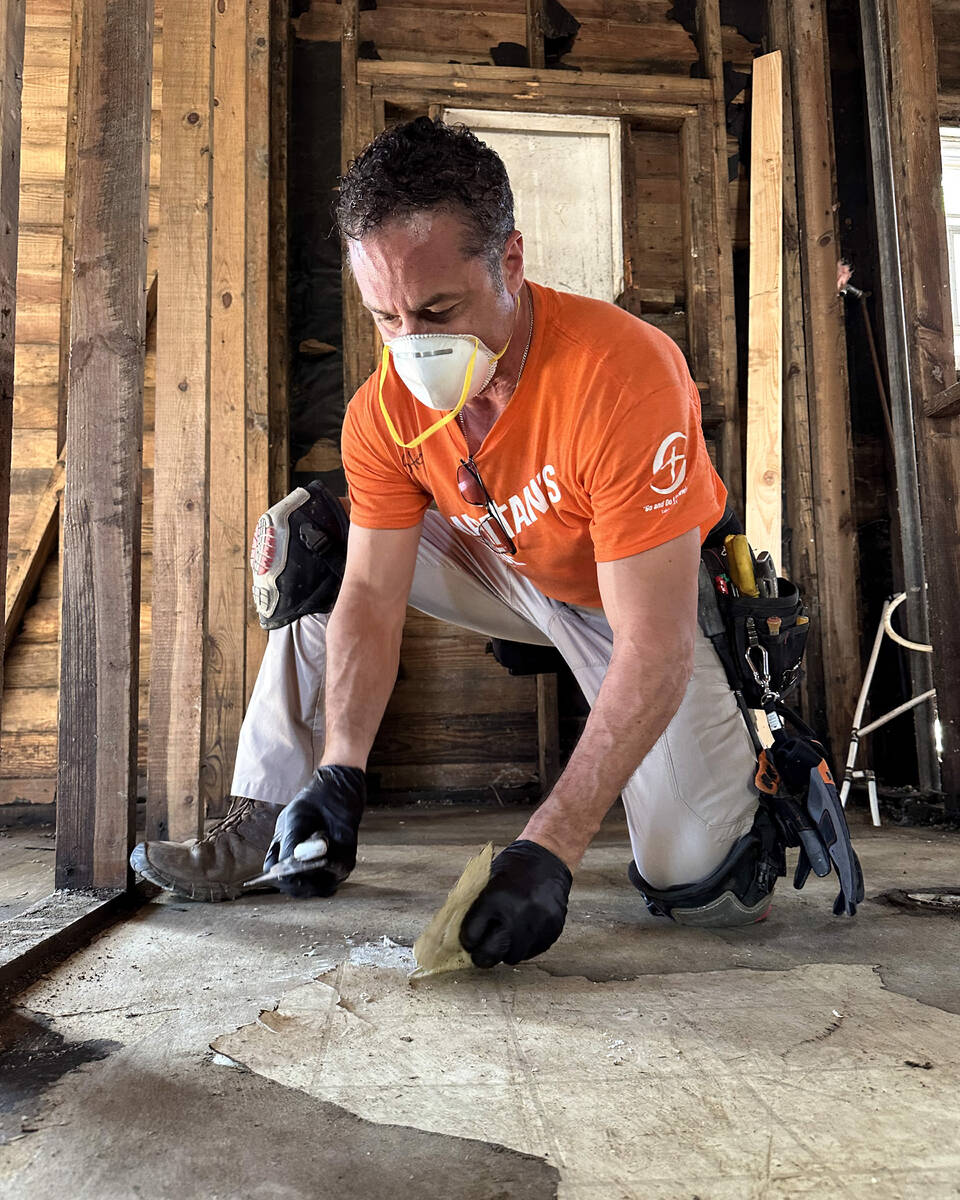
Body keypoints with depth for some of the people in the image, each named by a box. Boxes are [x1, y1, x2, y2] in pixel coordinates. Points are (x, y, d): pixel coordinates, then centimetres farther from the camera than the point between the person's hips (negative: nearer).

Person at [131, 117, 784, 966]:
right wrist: (339, 773, -29)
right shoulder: (386, 408, -17)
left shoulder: (620, 373, -34)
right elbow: (372, 599, -15)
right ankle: (268, 821, 0)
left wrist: (552, 846, -39)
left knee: (697, 885, -17)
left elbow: (656, 647, -35)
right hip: (510, 571, 5)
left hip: (653, 595, -4)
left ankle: (743, 772, 19)